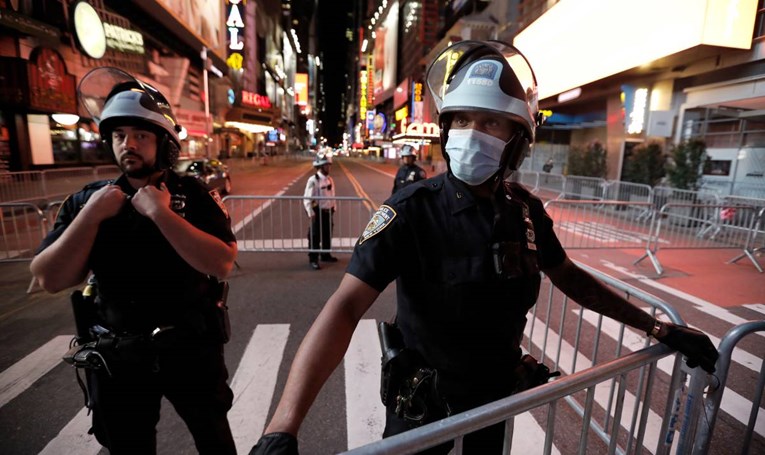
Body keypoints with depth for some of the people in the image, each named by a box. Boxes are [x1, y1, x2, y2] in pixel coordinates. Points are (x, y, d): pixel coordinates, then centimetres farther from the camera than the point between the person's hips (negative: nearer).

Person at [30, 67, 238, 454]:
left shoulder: (193, 195, -10)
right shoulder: (87, 201, -1)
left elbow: (222, 263, -23)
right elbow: (50, 280, -8)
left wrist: (161, 213, -26)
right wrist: (91, 215, -17)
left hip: (190, 348, -2)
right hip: (116, 356, 2)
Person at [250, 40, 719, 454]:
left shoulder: (526, 210, -10)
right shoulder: (411, 210, -26)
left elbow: (569, 276, 6)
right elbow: (346, 306, -33)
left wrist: (657, 327, 7)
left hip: (498, 390, 5)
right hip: (424, 400, -4)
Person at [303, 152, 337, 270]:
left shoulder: (329, 179, 6)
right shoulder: (313, 180, -15)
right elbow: (307, 199, -17)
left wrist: (333, 208, 15)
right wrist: (311, 213, -20)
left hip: (328, 211, 7)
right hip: (318, 212, -7)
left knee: (327, 235, 17)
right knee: (315, 237, 1)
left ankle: (326, 255, 34)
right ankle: (313, 260, 12)